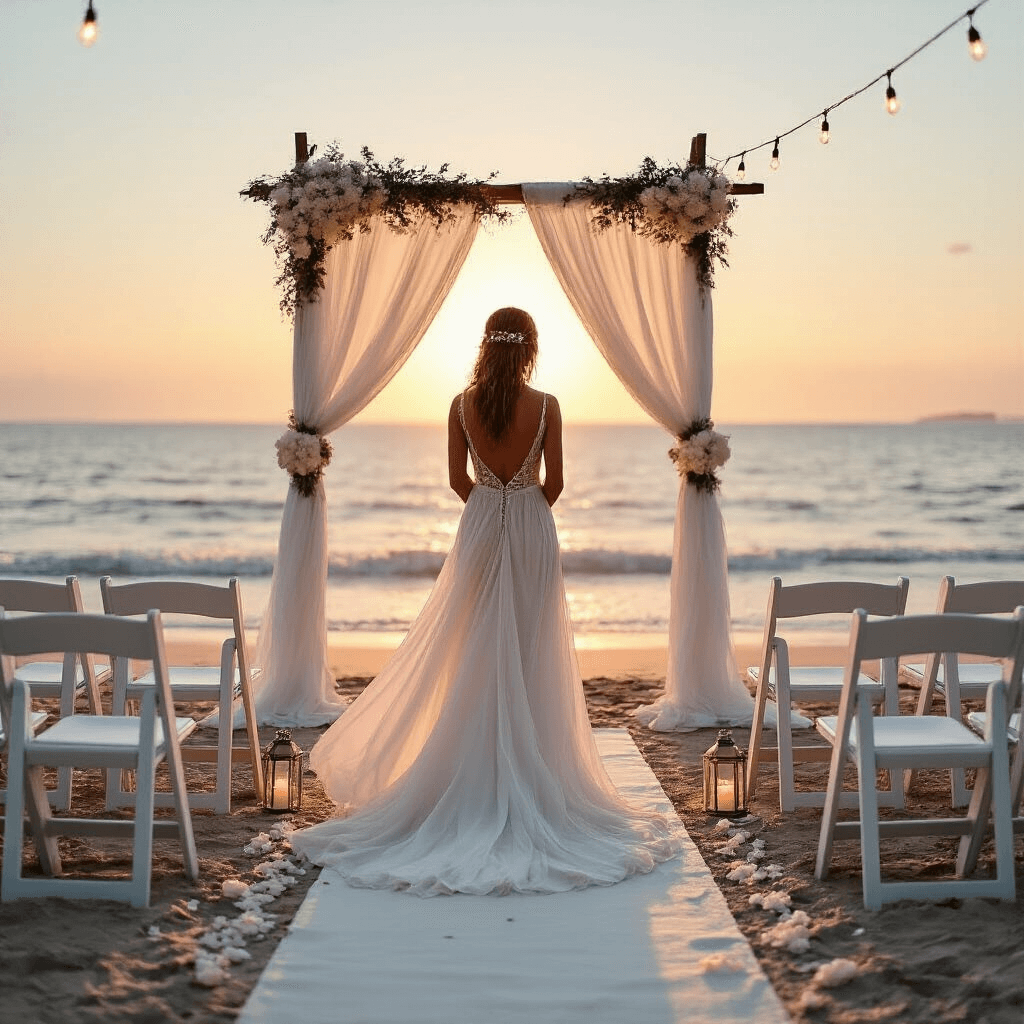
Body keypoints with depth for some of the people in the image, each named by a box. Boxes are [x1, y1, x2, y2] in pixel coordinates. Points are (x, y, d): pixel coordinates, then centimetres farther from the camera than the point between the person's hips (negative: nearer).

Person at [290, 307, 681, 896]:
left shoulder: (463, 405, -4)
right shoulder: (546, 405, -9)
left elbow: (458, 479, 2)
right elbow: (554, 483, -5)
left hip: (480, 529, 2)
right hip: (532, 532, -1)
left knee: (477, 655, 10)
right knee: (529, 658, 6)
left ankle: (479, 776, 14)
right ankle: (527, 775, 11)